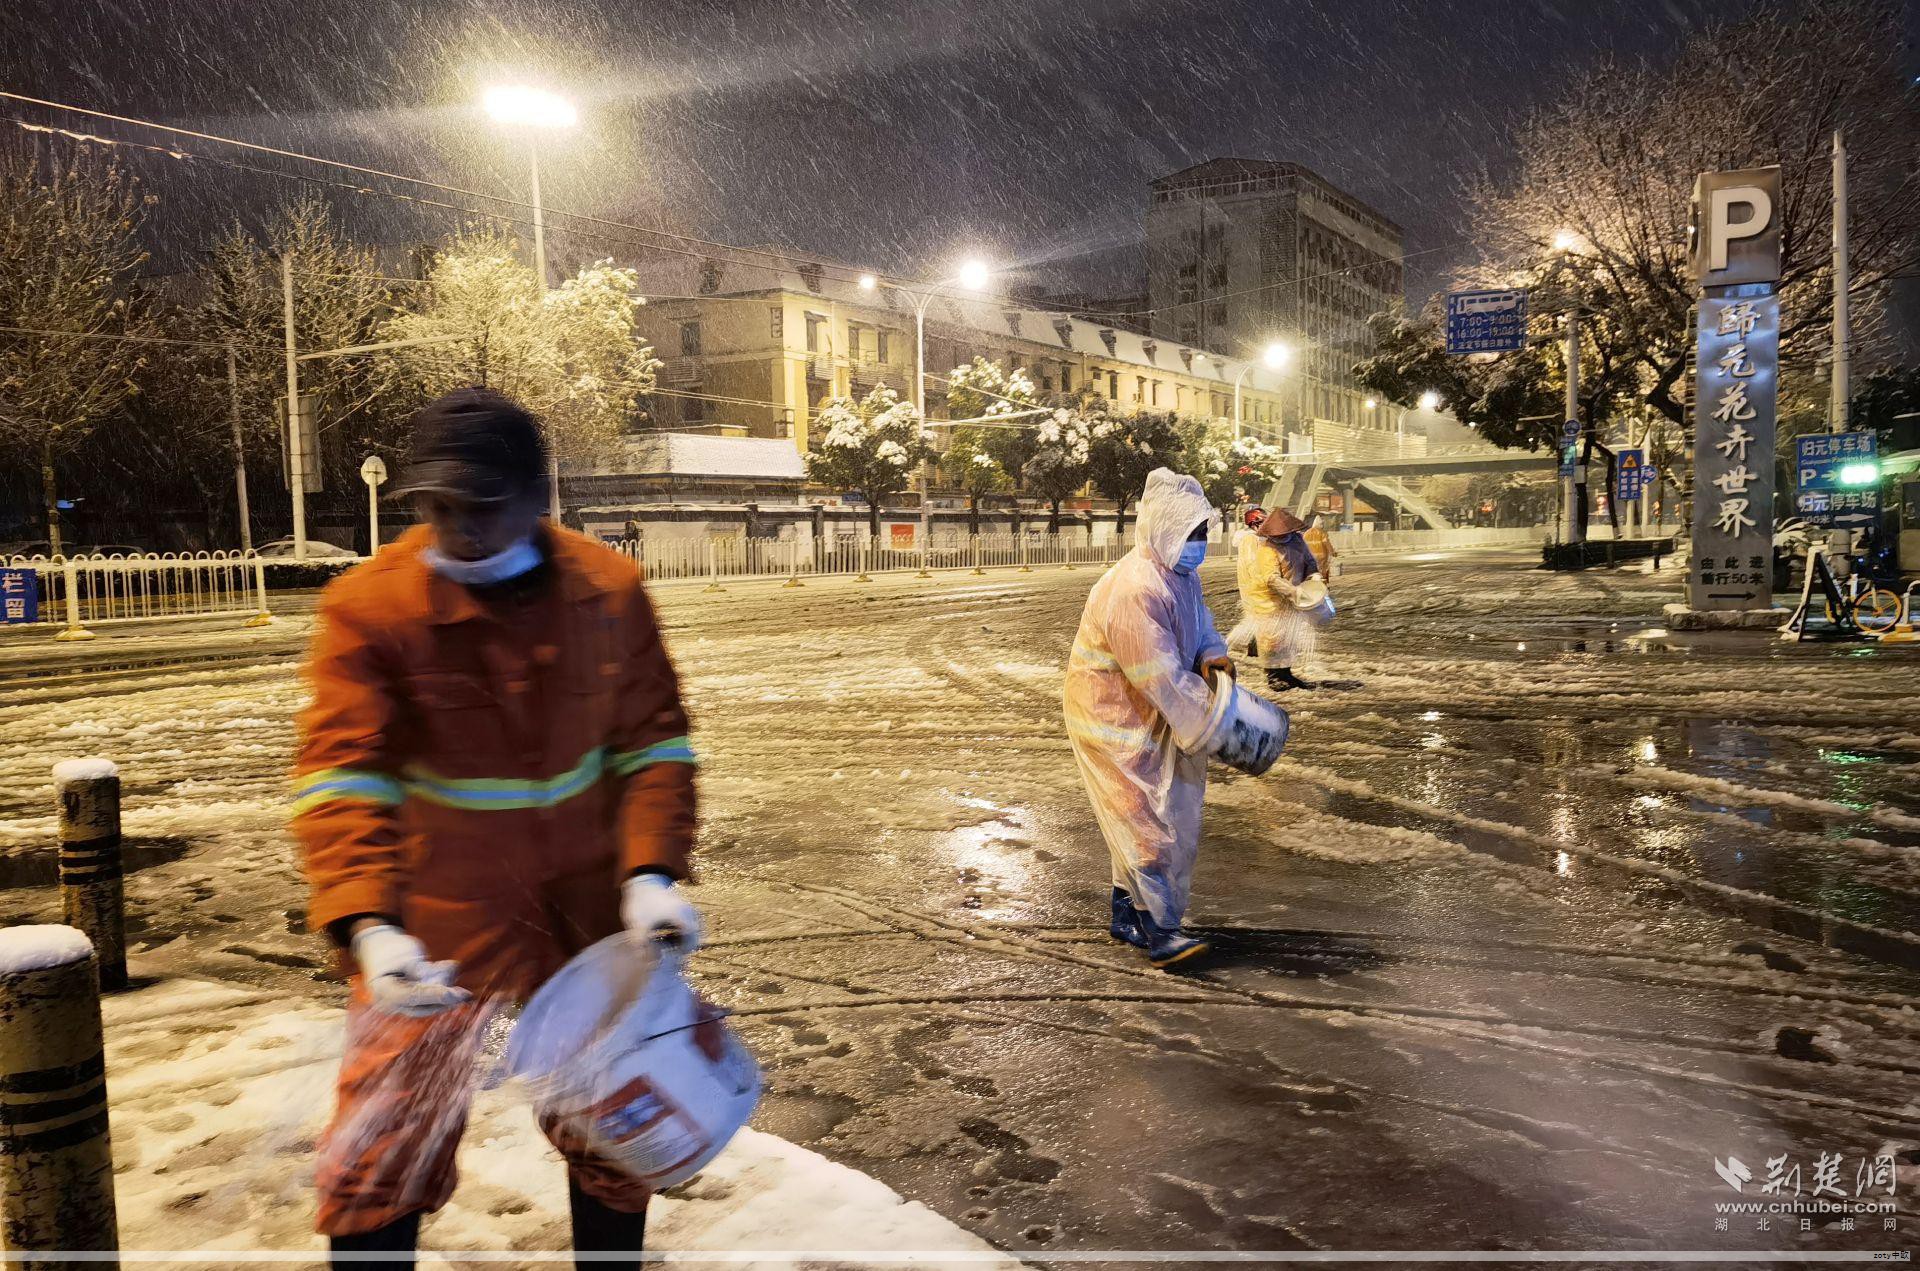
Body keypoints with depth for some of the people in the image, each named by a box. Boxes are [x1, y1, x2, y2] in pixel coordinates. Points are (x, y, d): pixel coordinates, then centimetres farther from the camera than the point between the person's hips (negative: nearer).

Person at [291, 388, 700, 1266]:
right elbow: (340, 778, -21)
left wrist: (650, 873, -16)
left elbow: (652, 741, -3)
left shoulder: (607, 590, -8)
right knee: (380, 1157, 1)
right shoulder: (369, 607, -16)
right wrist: (366, 927, -35)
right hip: (437, 918, -2)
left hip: (590, 905, 3)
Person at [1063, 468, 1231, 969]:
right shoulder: (1135, 592, -30)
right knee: (1145, 818, -8)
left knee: (1143, 814, 16)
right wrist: (1214, 726, -23)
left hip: (1151, 715, 10)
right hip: (1112, 717, -10)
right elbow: (1161, 678, -30)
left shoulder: (1180, 572, 2)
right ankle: (1159, 932, -2)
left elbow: (1199, 620, 16)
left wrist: (1212, 653, -9)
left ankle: (1127, 913, 29)